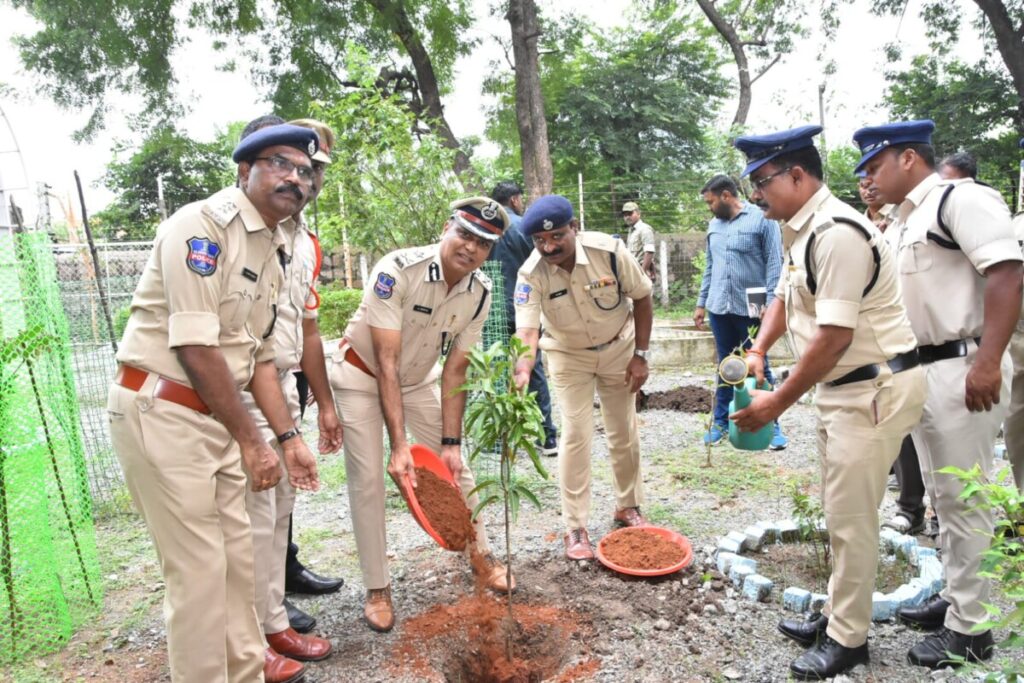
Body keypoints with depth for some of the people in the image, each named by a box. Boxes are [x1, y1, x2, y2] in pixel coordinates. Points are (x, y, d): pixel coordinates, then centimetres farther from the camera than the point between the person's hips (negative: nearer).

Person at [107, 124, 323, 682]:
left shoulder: (270, 251, 12)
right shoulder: (202, 226, -15)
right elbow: (196, 348, -20)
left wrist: (288, 437, 10)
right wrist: (251, 441, -14)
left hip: (215, 416, 9)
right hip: (159, 410, -8)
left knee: (237, 556, 15)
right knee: (198, 569, -1)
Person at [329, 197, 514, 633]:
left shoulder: (479, 291, -16)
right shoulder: (397, 270, -32)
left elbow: (455, 370, -11)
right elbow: (386, 363, -32)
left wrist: (451, 442, -15)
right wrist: (398, 444, -34)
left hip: (419, 379, 5)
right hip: (362, 375, -4)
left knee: (455, 466, 7)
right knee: (367, 479, -6)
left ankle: (481, 556, 27)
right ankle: (377, 588, 11)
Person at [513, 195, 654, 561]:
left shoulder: (609, 249, -26)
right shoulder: (531, 274, -26)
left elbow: (642, 297, -12)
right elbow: (527, 328, -37)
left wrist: (641, 355, -10)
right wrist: (523, 370, -58)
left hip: (618, 347, 1)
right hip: (568, 355, -1)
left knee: (624, 432, 10)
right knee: (575, 434, -5)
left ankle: (628, 506, 32)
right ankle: (575, 527, 7)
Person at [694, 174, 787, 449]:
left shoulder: (762, 220, -5)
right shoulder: (714, 225, 13)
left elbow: (774, 264, -8)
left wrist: (771, 303, -16)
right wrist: (701, 303, 15)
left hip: (751, 308, -5)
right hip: (720, 308, 5)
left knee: (759, 367, 5)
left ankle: (770, 425, 16)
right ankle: (721, 421, 22)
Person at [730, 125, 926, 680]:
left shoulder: (837, 233, -23)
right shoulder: (803, 231, 8)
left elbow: (834, 337, -26)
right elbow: (785, 295, 21)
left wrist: (778, 403, -19)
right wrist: (758, 351, 5)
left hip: (874, 388, -10)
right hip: (841, 387, 10)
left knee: (851, 519, 1)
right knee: (841, 515, 18)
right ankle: (838, 616, 34)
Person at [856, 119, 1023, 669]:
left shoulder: (961, 198, -10)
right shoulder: (901, 224, 17)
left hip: (961, 370, -9)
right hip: (918, 371, 9)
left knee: (965, 500, -1)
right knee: (942, 497, 17)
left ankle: (970, 628, 12)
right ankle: (955, 598, 32)